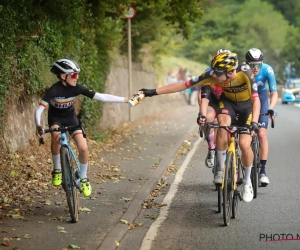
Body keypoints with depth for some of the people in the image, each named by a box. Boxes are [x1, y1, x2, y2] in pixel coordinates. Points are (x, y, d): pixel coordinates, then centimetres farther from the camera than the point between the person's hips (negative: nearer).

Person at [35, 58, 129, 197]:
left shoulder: (77, 88, -19)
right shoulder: (54, 90, -28)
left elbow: (101, 97, -20)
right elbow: (39, 110, -30)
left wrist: (127, 99, -24)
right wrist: (38, 126, -50)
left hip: (70, 118, 3)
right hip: (55, 118, -3)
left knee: (83, 148, -14)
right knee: (56, 136, -37)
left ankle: (83, 178, 12)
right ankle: (57, 170, -16)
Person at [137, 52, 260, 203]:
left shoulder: (245, 72, -36)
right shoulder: (212, 75, -28)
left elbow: (256, 100, -37)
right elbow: (183, 85, -26)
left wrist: (254, 122, -52)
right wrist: (154, 92, -29)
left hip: (247, 105, -2)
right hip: (228, 101, 2)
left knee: (244, 144, -17)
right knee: (223, 124, -32)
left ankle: (247, 181, 9)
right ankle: (221, 168, -15)